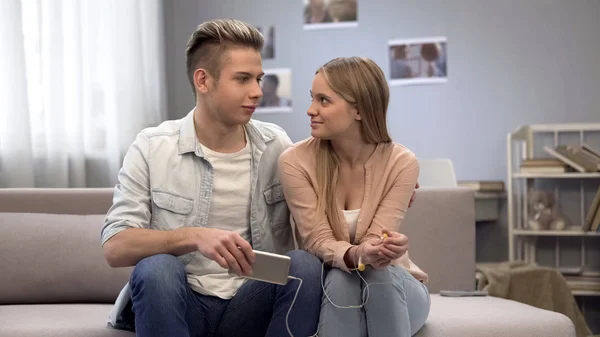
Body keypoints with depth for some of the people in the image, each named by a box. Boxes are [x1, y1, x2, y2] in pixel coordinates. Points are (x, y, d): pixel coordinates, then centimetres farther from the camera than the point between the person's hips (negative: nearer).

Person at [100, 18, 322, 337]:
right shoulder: (151, 148, -6)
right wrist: (193, 237, -30)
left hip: (252, 306, 2)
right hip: (179, 303, -2)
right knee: (156, 267, -32)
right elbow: (115, 247, -13)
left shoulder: (277, 146, 1)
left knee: (305, 265, -25)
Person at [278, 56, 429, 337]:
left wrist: (376, 252, -44)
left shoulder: (401, 163, -15)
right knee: (341, 278, -34)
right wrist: (355, 255, -41)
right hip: (328, 287, 0)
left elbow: (375, 246, -19)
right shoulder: (295, 161, -15)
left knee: (378, 272, -33)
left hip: (393, 284, 0)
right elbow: (317, 242, -19)